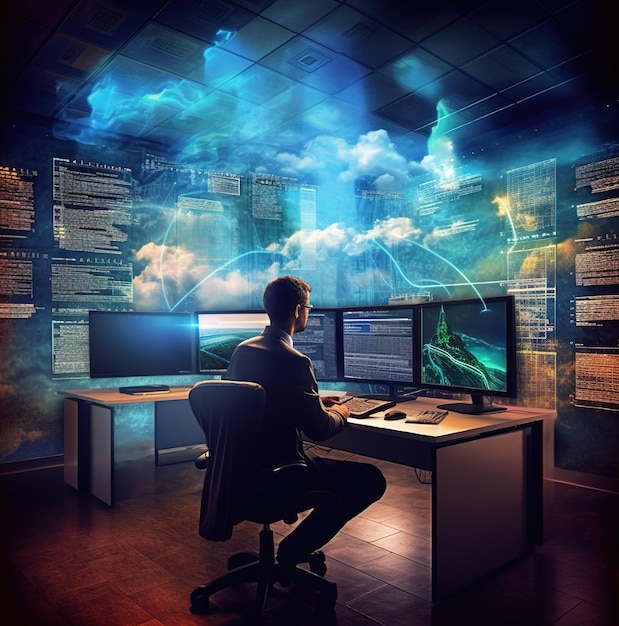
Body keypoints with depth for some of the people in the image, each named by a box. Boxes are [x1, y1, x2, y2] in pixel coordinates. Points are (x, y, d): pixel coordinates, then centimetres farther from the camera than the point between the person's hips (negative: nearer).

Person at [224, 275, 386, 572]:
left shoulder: (242, 350, 2)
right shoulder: (295, 362, -23)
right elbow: (320, 430, -18)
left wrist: (315, 401, 17)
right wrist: (339, 413, 4)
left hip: (244, 465, 9)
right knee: (372, 479, 3)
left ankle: (296, 546, 27)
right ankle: (295, 547, 8)